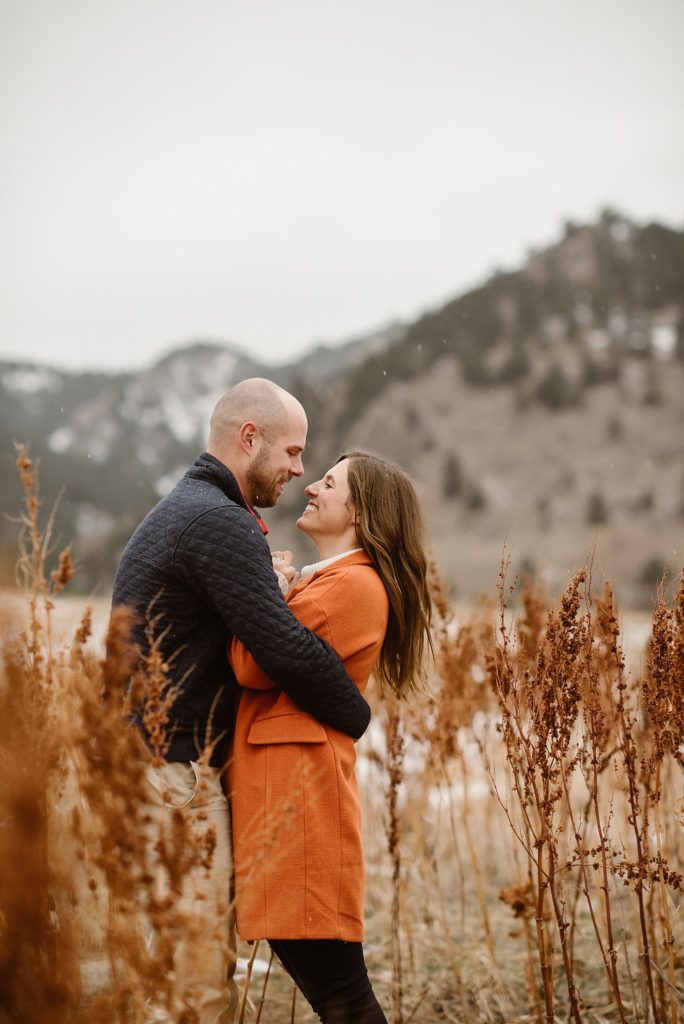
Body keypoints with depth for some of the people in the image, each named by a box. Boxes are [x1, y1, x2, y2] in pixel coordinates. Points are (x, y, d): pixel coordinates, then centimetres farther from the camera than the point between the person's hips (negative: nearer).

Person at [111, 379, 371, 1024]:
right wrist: (358, 717, -6)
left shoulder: (177, 511, 21)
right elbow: (287, 649, -21)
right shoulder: (220, 522, -14)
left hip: (140, 764, 11)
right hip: (176, 772, -11)